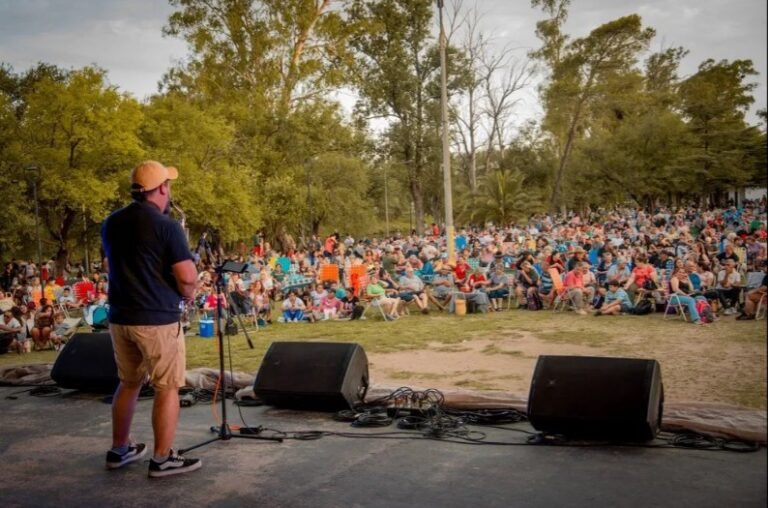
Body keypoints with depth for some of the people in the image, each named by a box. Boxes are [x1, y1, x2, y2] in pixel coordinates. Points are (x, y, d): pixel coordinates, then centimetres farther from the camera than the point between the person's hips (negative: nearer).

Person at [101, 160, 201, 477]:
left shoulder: (111, 224, 7)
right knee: (167, 388, 3)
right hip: (157, 318, -7)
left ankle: (119, 450, 29)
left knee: (129, 382, 20)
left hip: (120, 316, 7)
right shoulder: (166, 225, -15)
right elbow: (187, 276, -19)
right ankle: (162, 459, 8)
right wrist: (187, 295, 2)